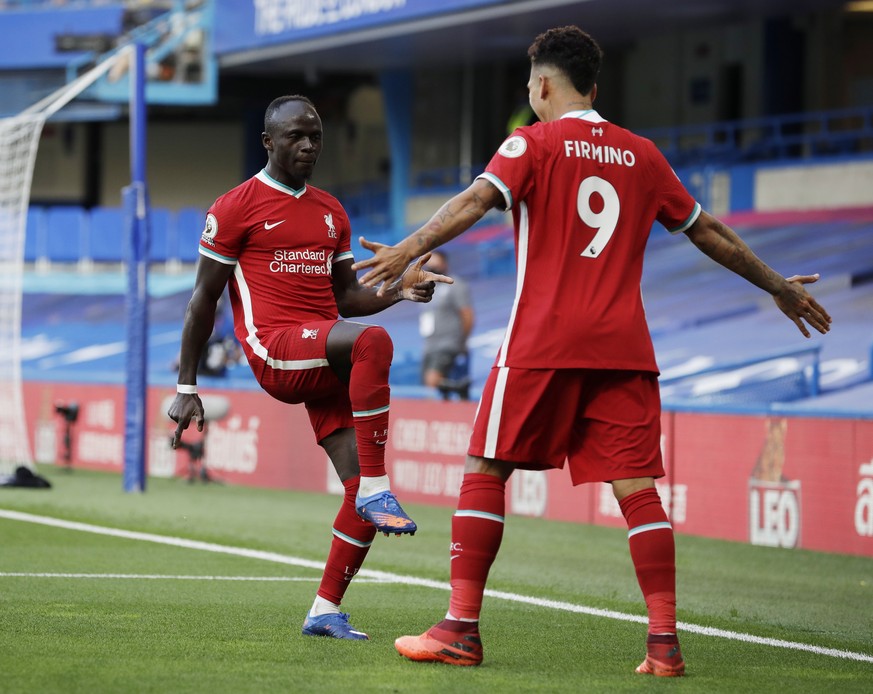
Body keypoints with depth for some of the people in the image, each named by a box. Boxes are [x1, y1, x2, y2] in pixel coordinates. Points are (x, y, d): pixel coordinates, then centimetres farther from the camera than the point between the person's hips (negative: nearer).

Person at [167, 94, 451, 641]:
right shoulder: (236, 207, 2)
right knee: (373, 342, -36)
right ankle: (378, 489, -35)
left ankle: (326, 611, 6)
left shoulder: (331, 212, 22)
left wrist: (399, 290, 6)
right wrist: (187, 387, 1)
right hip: (275, 351, -7)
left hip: (327, 360, 7)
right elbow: (204, 299, 3)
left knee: (363, 487, -4)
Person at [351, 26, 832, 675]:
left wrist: (409, 249, -27)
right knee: (636, 487, 1)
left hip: (544, 341, -4)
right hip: (624, 347, 4)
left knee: (485, 471, 4)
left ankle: (462, 628, 0)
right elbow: (708, 231, 24)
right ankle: (664, 641, -6)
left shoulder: (533, 143, 3)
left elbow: (478, 198, -16)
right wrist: (778, 286, 36)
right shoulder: (642, 154, 16)